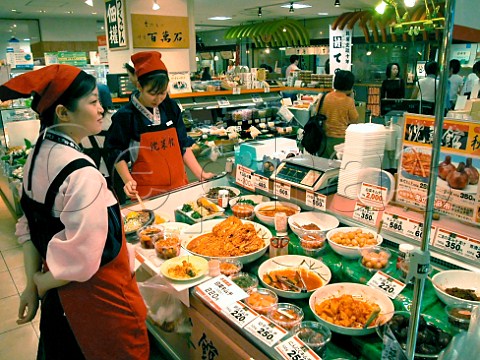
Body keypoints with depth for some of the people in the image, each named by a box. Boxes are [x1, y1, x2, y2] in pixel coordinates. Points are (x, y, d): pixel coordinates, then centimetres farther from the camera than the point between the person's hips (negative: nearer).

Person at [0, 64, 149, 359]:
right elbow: (82, 261, -30)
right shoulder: (82, 175, -31)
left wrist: (33, 283, 6)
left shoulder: (38, 155, -3)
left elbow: (29, 226, 4)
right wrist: (40, 284, -11)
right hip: (98, 296, -8)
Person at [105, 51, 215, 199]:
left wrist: (200, 174, 2)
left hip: (179, 186, 4)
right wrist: (128, 180, -16)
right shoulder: (126, 116, -9)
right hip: (146, 193, -4)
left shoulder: (171, 107, 2)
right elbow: (118, 155, -1)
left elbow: (183, 146, 7)